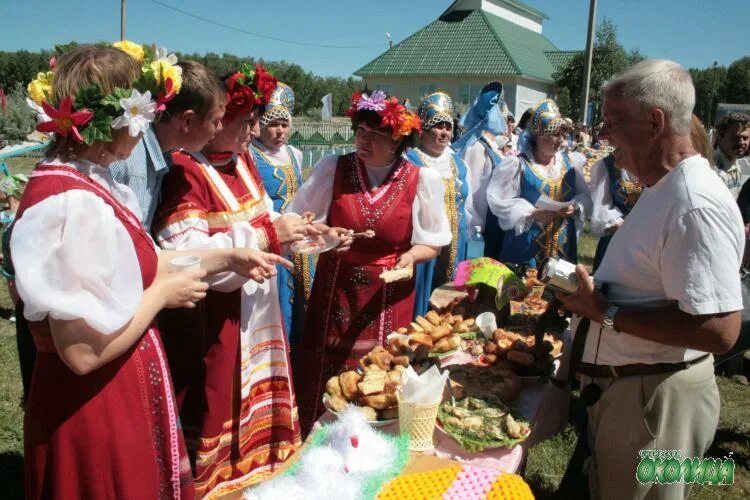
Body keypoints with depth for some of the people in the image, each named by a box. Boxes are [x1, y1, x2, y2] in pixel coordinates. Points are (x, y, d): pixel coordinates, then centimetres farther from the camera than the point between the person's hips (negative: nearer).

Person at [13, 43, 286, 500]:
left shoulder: (87, 182, 2)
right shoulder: (72, 205, -28)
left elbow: (136, 263, 12)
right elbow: (83, 352, -29)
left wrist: (227, 258, 12)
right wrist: (164, 293, -16)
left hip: (119, 392, 9)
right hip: (94, 408, -9)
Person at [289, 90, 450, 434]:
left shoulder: (422, 180, -3)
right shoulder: (332, 169, -2)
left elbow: (433, 242, 6)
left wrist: (411, 255, -14)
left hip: (388, 302, 0)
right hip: (334, 297, 1)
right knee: (326, 384, 6)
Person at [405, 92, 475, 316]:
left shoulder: (458, 164, 13)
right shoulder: (409, 161, -7)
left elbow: (468, 208, 21)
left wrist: (459, 230, 16)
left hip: (454, 250, 6)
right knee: (419, 308, -1)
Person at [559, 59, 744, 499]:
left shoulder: (697, 205, -25)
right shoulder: (664, 191, 10)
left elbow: (719, 330, -31)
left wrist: (605, 314, -25)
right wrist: (593, 289, 5)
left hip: (654, 397, -10)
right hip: (621, 387, 10)